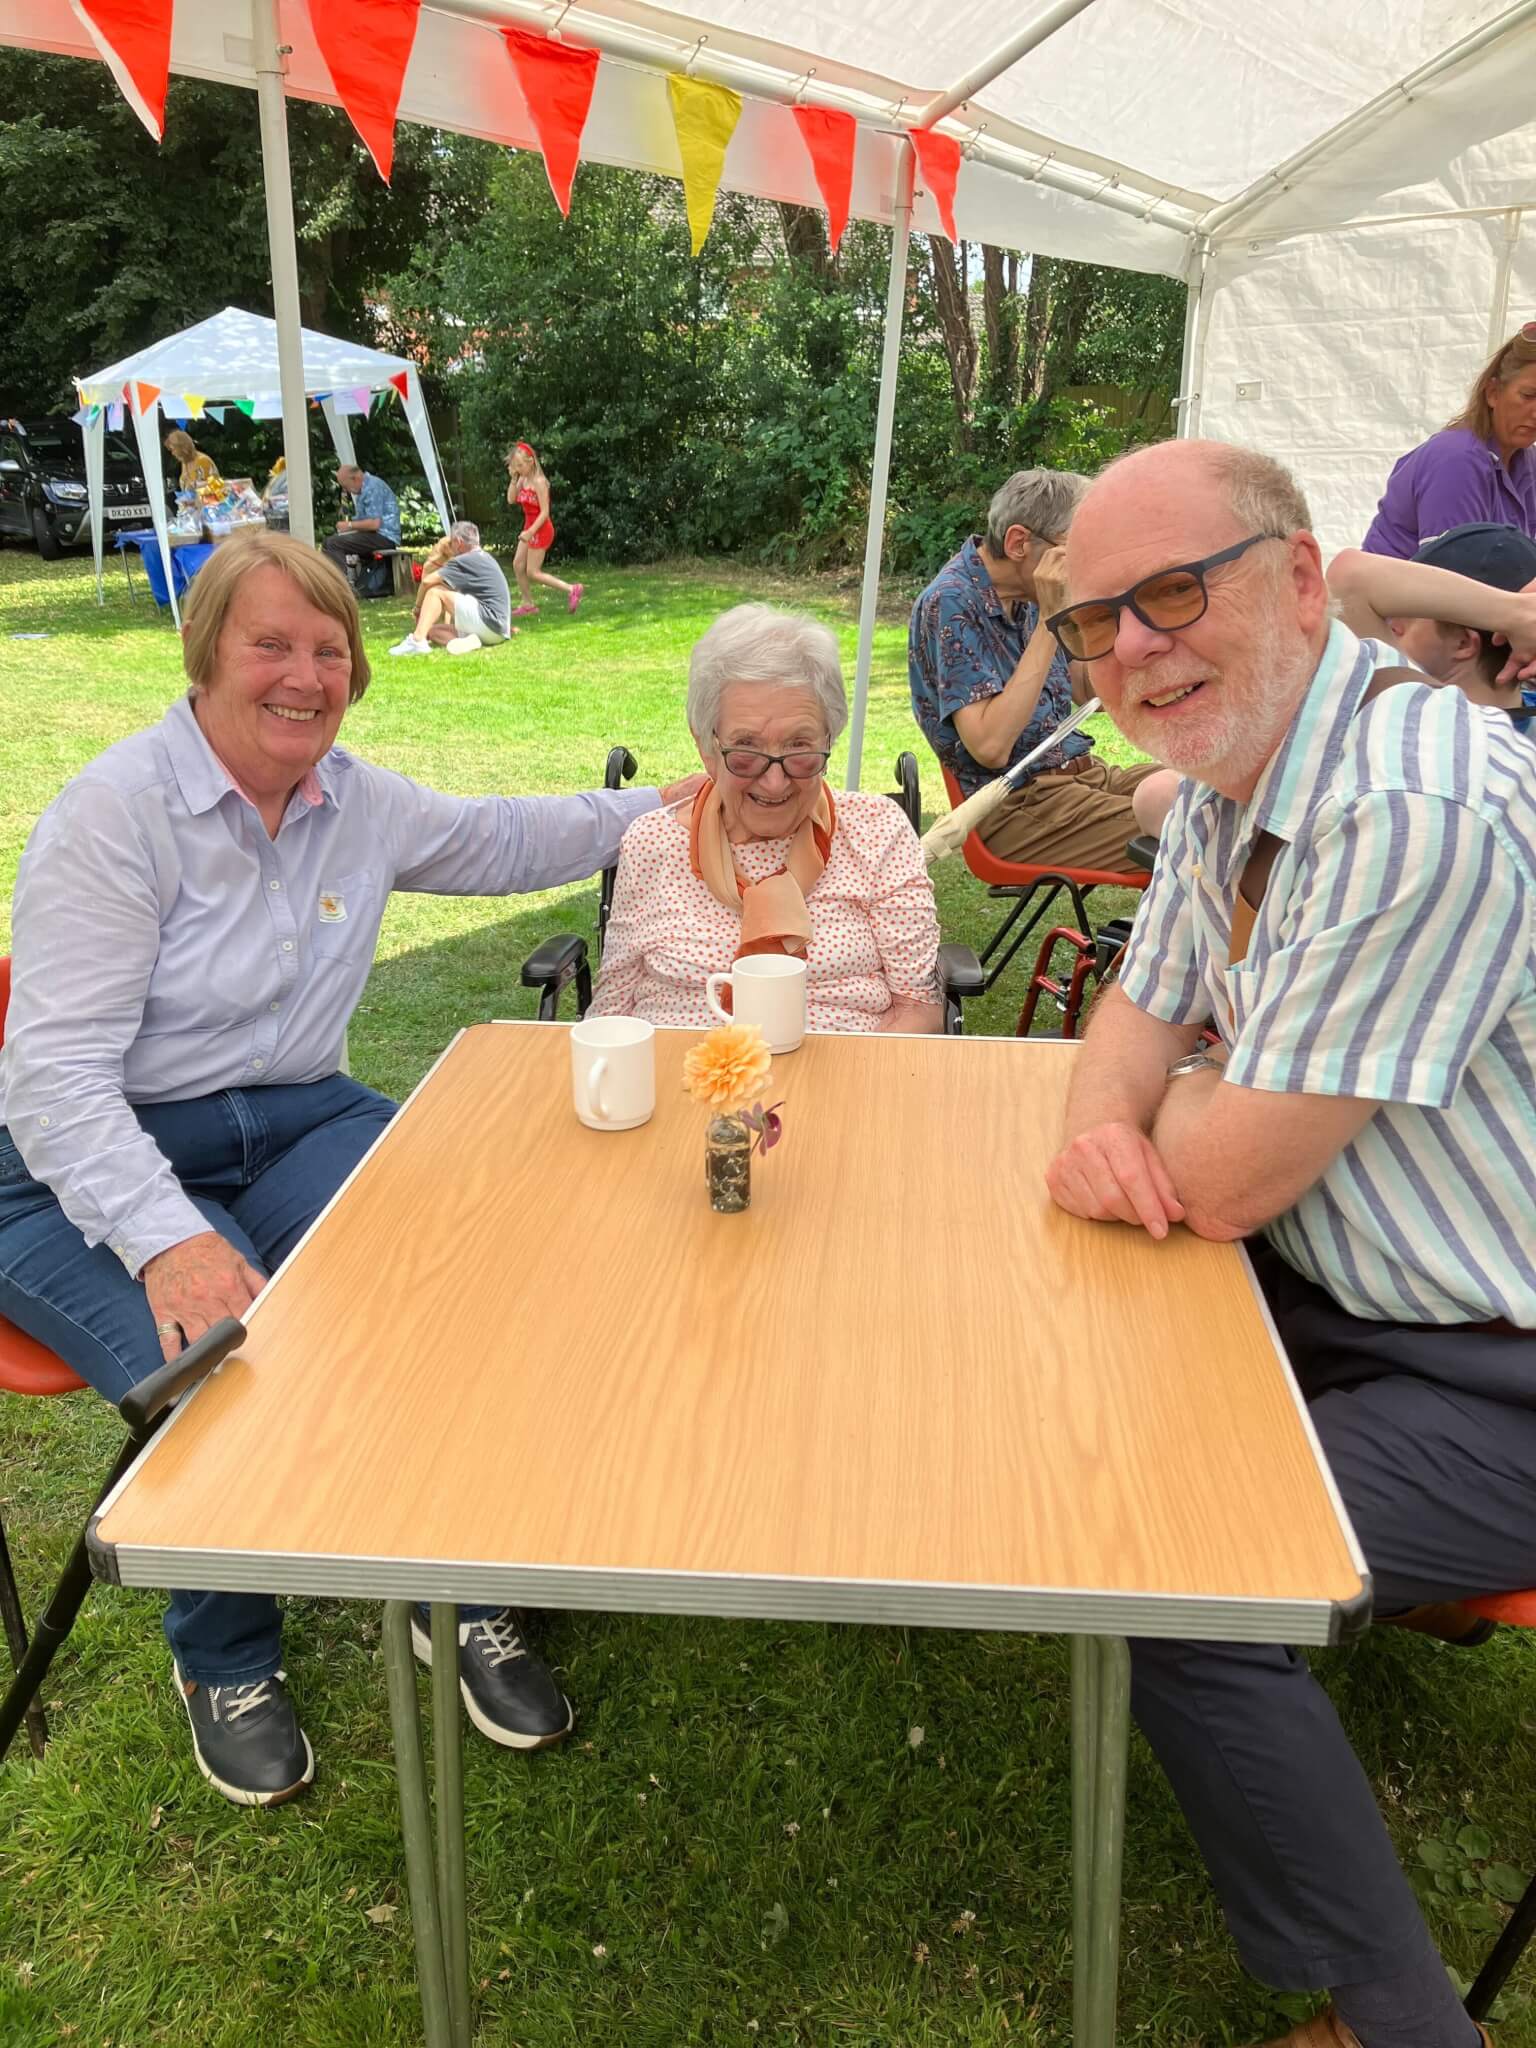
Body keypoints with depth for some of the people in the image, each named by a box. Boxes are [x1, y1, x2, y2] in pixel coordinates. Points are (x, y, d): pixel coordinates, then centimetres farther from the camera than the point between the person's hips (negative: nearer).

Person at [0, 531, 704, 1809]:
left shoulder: (359, 803, 5)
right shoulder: (111, 815, -14)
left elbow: (497, 840, 25)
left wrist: (665, 805, 24)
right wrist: (168, 1240, -33)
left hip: (299, 1122, 5)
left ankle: (466, 1599, 3)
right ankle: (226, 1663, 2)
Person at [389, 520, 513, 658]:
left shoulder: (465, 561, -7)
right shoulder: (486, 558, 21)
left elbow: (427, 581, -8)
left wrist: (418, 608, 6)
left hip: (488, 622, -9)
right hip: (499, 631, 9)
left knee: (435, 592, -8)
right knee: (433, 631, 12)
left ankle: (417, 641, -22)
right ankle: (465, 641, -15)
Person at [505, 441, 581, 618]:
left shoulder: (538, 481, -19)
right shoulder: (523, 479, 4)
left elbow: (544, 512, -22)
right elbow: (511, 500, 1)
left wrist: (531, 532, -26)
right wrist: (513, 479, -7)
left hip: (540, 529, -8)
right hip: (529, 527, 8)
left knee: (532, 572, -5)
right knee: (517, 565, 8)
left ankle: (571, 589, -1)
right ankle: (528, 605, 17)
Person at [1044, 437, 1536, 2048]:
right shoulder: (1226, 782, 1)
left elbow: (1223, 1183, -26)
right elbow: (1144, 1015, 13)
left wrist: (1172, 1112, -2)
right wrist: (1100, 1126, -10)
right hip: (1357, 1296, 9)